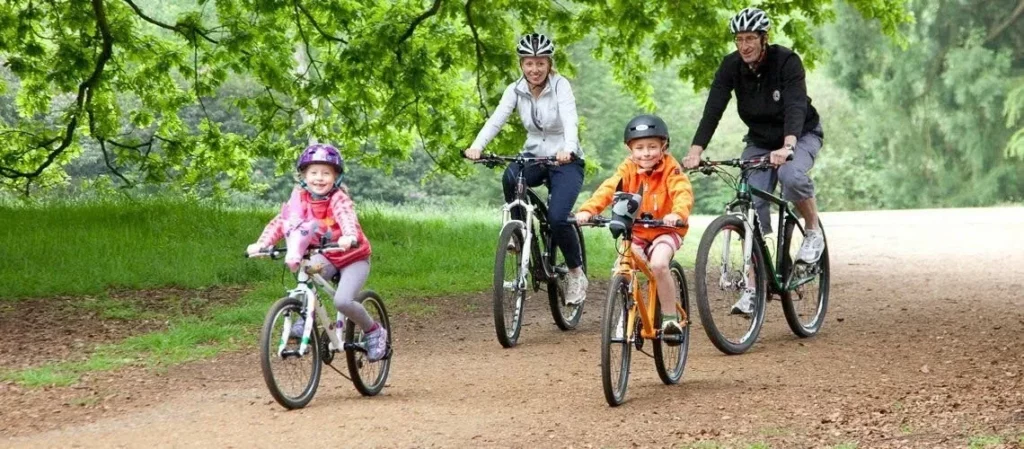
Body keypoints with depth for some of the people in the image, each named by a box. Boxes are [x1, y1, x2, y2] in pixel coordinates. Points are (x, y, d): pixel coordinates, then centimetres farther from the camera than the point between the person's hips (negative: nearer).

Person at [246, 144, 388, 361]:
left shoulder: (339, 199, -23)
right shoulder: (300, 199, -10)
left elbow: (347, 218, -42)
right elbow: (280, 222, -15)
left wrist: (349, 237, -64)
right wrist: (261, 244, -31)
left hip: (353, 257, -4)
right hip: (325, 256, 4)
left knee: (342, 301, -22)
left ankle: (374, 332, 3)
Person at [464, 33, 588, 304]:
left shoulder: (560, 86, -14)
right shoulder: (515, 90, -4)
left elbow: (570, 120, -29)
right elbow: (496, 119, -17)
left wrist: (568, 149, -50)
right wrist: (477, 146, -37)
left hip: (566, 160, -3)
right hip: (534, 157, 3)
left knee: (557, 218, -23)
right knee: (510, 177, -33)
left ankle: (576, 273, 1)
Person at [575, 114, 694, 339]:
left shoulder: (671, 169, -11)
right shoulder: (628, 169, -3)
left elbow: (683, 193, -26)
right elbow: (608, 189, -17)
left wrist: (677, 213, -49)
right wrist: (587, 210, -35)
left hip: (664, 230, -3)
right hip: (635, 232, 3)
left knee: (659, 264, -30)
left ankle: (670, 318, -13)